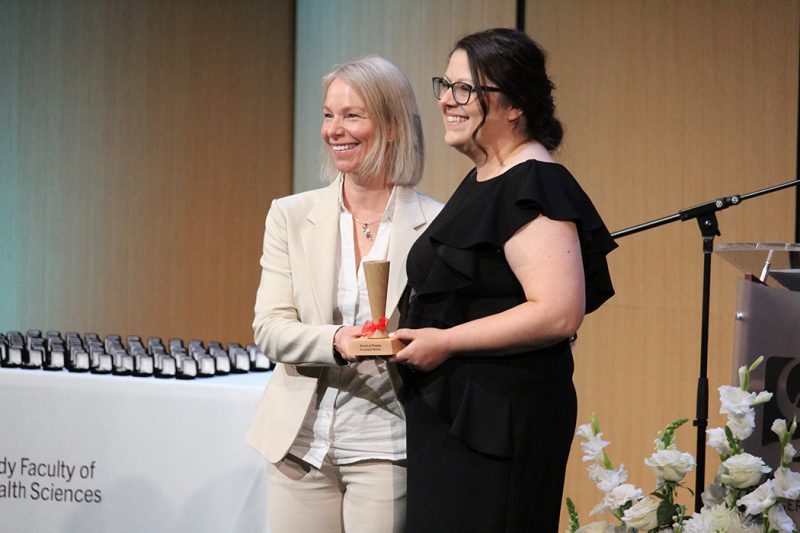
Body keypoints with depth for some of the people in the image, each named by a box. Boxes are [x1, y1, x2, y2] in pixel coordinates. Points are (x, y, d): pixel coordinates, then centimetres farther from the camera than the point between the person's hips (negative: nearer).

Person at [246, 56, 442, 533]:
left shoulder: (435, 225, -2)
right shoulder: (292, 217, 6)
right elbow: (269, 328, -1)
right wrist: (336, 341, -20)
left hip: (385, 445, -2)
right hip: (302, 441, 2)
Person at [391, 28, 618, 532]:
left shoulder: (534, 187, -16)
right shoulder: (482, 179, 16)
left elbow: (558, 313, -26)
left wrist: (446, 342, -19)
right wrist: (417, 333, 12)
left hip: (500, 421, -10)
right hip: (451, 414, 10)